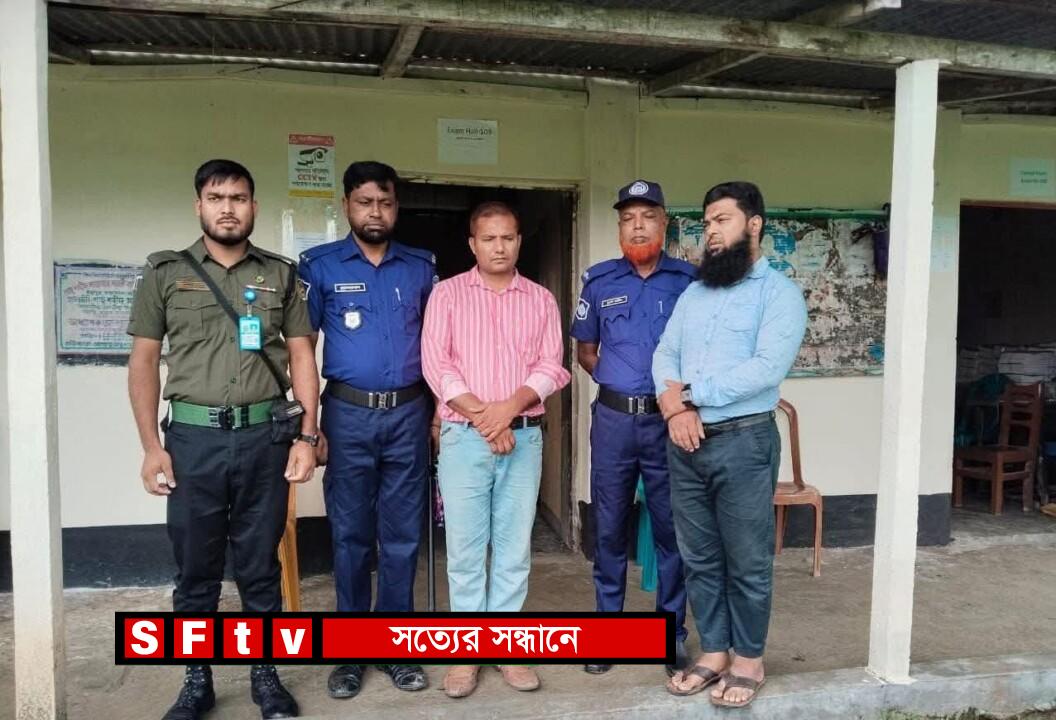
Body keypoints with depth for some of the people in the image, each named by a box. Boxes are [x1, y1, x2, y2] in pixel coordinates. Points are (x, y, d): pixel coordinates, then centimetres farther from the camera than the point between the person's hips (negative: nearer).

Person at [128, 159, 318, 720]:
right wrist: (151, 445, -3)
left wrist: (307, 435, -1)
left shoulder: (281, 274, 7)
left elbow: (301, 356, 7)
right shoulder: (165, 273, 5)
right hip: (193, 437, 0)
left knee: (260, 566, 10)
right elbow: (143, 361, 4)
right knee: (195, 568, 9)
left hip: (265, 436, 1)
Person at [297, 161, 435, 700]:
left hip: (408, 414, 2)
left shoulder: (421, 267, 7)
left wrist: (440, 412, 7)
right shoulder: (319, 266, 0)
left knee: (402, 536, 8)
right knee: (351, 536, 7)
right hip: (348, 415, -2)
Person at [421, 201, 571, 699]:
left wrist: (510, 406, -15)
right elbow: (435, 362, -5)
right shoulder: (447, 293, 5)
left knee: (515, 546, 7)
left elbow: (551, 366, 2)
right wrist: (480, 414, -14)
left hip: (524, 436, 2)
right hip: (464, 436, -1)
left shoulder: (541, 299, 10)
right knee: (465, 547, 4)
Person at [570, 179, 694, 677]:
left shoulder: (689, 280, 1)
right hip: (613, 418, 1)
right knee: (609, 527, 10)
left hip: (669, 419, -1)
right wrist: (616, 379, 4)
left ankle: (672, 631, 23)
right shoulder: (599, 281, 5)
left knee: (671, 527, 8)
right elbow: (584, 351, 14)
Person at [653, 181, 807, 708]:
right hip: (685, 443, 6)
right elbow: (664, 356, 9)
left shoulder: (780, 293, -5)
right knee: (699, 558, 13)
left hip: (743, 442, -5)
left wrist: (691, 393, -14)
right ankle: (713, 651, 28)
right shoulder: (693, 293, 14)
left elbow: (766, 369, -17)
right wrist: (673, 407, -11)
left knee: (747, 561, 6)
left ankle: (748, 660, 23)